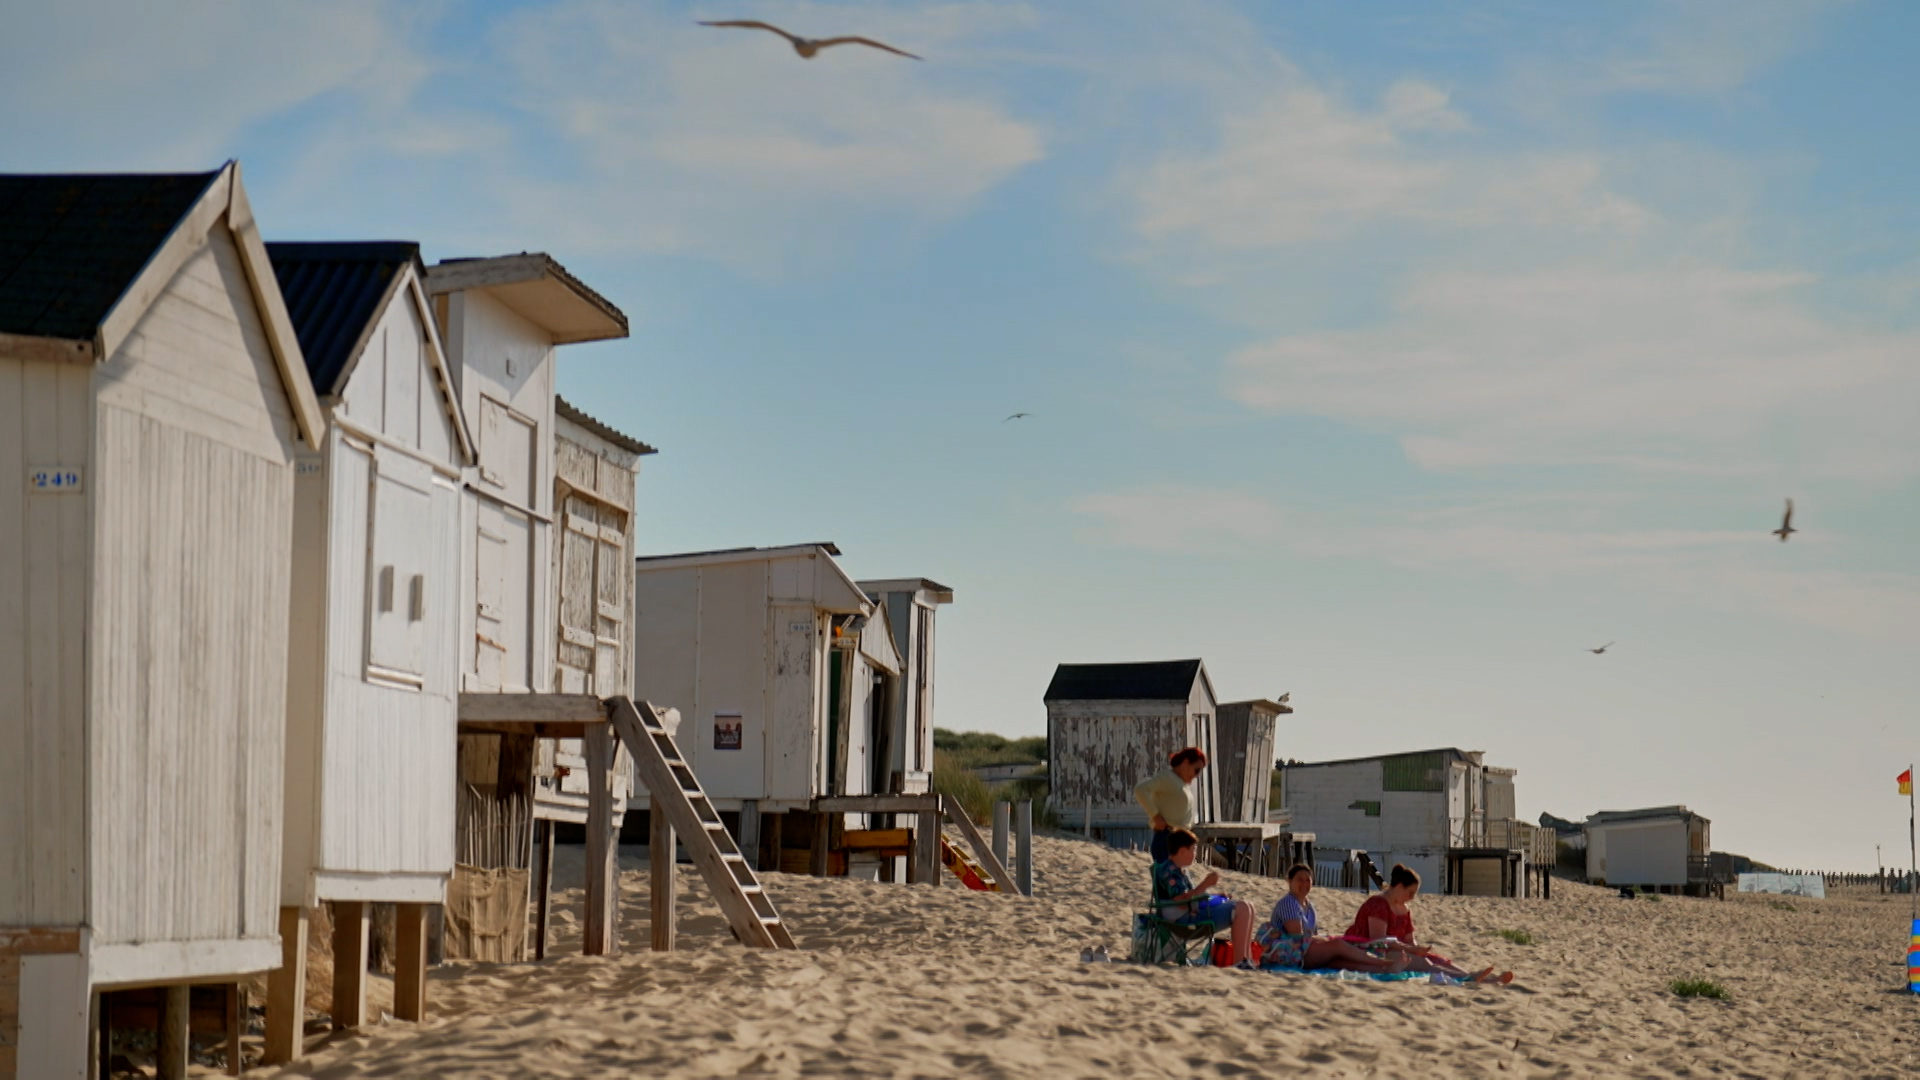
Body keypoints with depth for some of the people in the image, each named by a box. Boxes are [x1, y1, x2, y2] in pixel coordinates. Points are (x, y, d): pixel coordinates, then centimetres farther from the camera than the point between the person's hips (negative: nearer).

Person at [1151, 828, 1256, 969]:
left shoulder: (1179, 870, 20)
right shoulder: (1169, 870, -15)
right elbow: (1181, 901, -24)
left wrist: (1217, 895, 18)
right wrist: (1205, 884, -23)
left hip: (1195, 910, 11)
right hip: (1186, 918, -11)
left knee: (1247, 907, 11)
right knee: (1241, 909, -21)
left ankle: (1248, 958, 7)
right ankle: (1239, 961, -24)